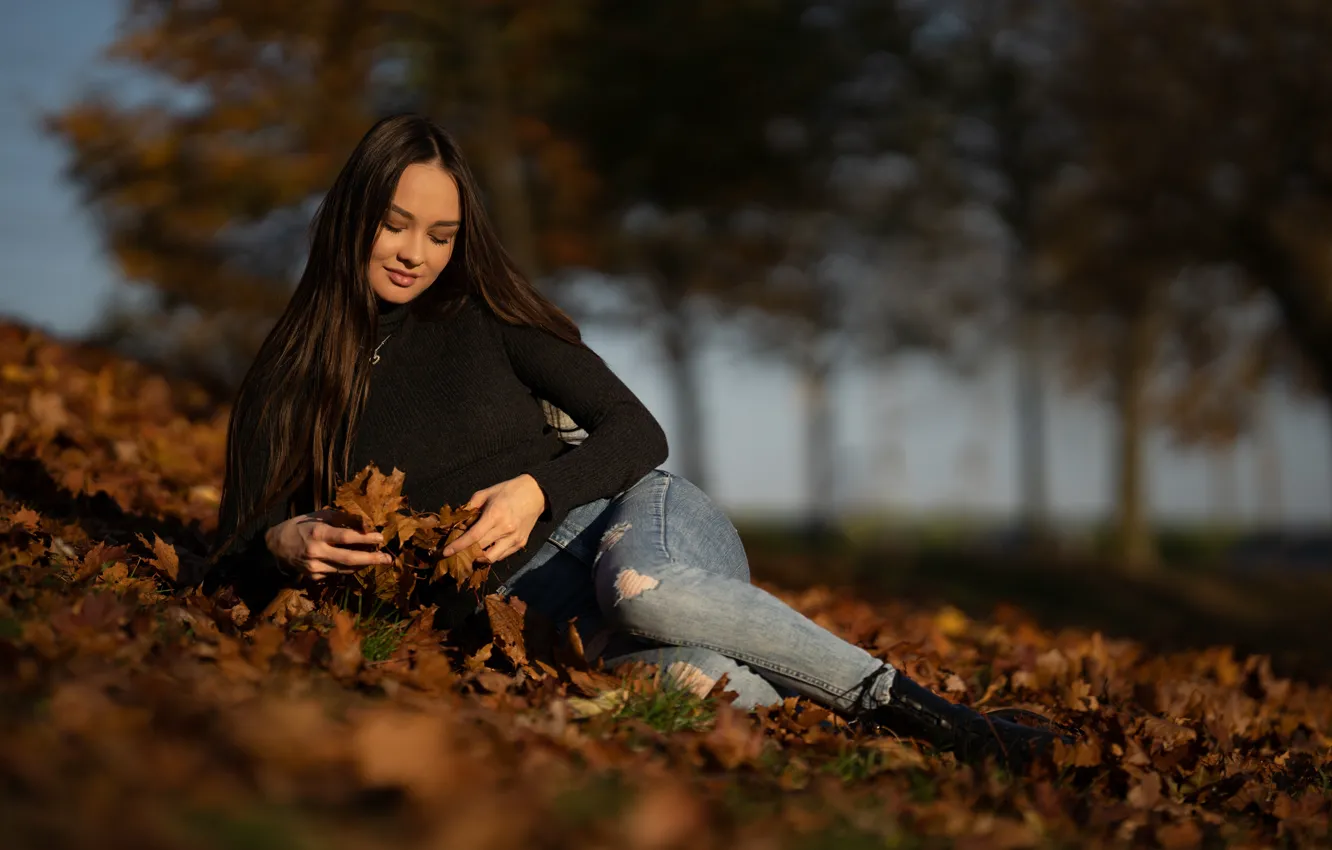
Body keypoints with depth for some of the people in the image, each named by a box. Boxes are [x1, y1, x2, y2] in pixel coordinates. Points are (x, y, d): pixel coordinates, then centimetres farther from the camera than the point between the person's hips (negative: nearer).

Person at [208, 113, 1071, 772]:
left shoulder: (482, 314, 9)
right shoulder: (286, 383, 9)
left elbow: (638, 433, 4)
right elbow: (237, 552, 7)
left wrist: (537, 491, -16)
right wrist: (287, 543, -18)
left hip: (632, 518, 1)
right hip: (517, 604, -1)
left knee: (640, 588, -40)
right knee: (694, 676, -39)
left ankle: (897, 700, -29)